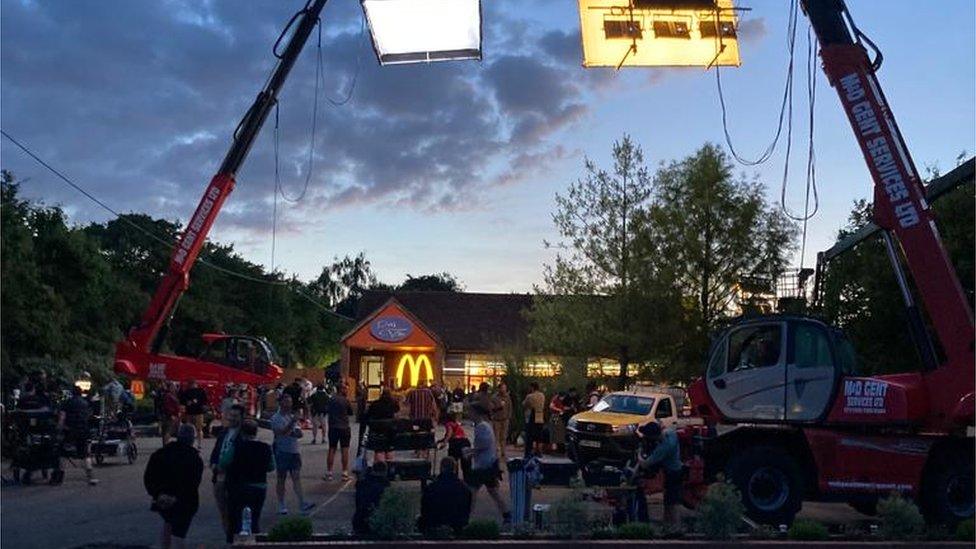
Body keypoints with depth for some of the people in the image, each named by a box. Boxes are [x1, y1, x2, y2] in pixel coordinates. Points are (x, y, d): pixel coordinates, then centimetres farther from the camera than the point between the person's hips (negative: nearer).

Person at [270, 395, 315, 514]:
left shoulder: (292, 417, 15)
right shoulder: (275, 418, -5)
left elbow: (300, 433, 11)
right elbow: (280, 432, -19)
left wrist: (293, 433, -9)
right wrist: (292, 423, -27)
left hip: (294, 451, 5)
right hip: (282, 451, -5)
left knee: (296, 477, -2)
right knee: (281, 479, 4)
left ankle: (302, 503, -9)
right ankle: (281, 505, 13)